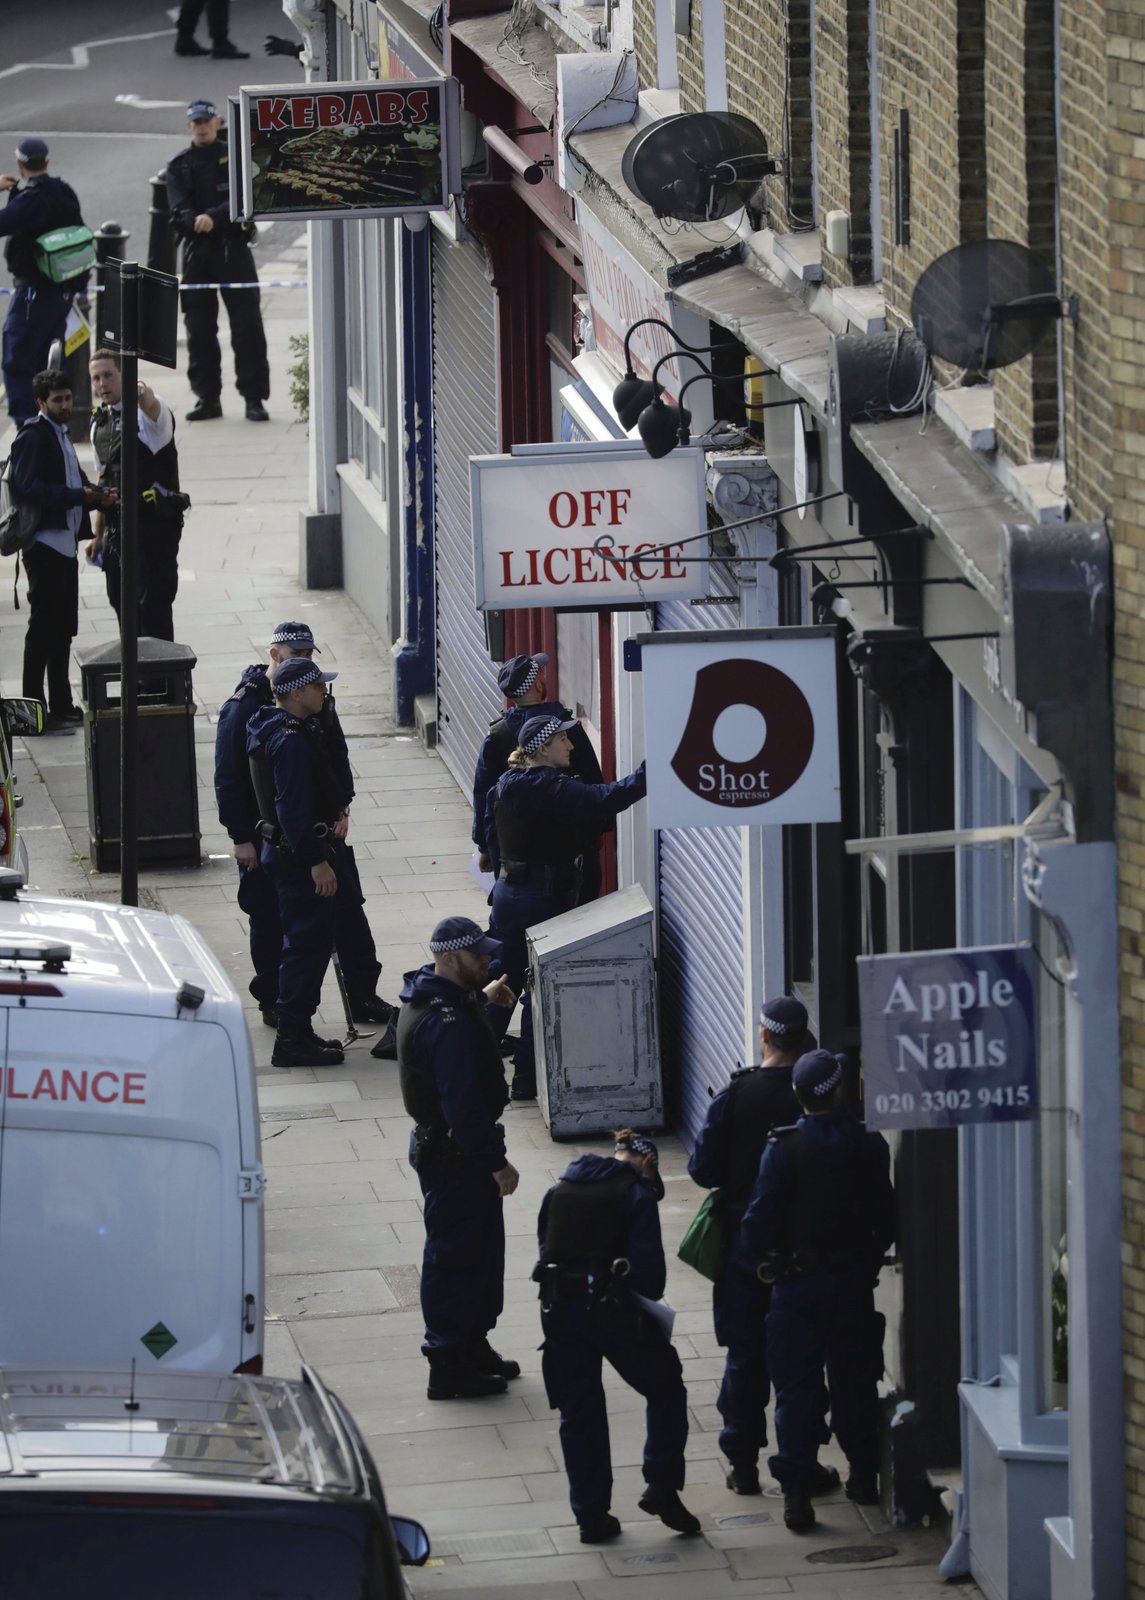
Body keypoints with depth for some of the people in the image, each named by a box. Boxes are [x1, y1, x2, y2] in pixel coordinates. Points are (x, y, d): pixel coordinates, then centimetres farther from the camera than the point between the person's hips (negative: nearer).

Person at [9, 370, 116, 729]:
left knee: (63, 628, 12)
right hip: (44, 544, -9)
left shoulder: (60, 435, 18)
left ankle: (61, 705, 19)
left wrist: (97, 495, 0)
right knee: (43, 628, -6)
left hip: (64, 544, 9)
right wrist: (81, 495, -25)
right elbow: (29, 487, -20)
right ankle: (34, 706, -3)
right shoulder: (33, 437, -10)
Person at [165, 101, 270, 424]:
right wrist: (194, 221, -24)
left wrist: (214, 218, -21)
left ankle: (254, 397, -4)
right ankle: (207, 396, 11)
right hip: (197, 251, 3)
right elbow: (178, 211, -2)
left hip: (233, 248, -3)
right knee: (199, 327, 3)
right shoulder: (179, 165, 10)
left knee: (247, 324, -5)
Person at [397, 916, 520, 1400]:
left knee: (482, 1249, 21)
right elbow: (464, 1105, -28)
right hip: (454, 1155, -10)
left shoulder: (426, 994, 4)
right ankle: (449, 1369, 9)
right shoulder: (450, 1024, -29)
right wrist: (496, 1162, -22)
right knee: (456, 1256, 0)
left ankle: (474, 1346, 34)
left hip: (436, 1144, 10)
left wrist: (482, 998, 19)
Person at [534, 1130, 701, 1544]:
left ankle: (591, 1515, 15)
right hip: (610, 1305, -5)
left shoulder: (559, 1191, 13)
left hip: (558, 1307, 5)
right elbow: (648, 1265, -11)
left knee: (578, 1411, 13)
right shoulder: (636, 1194, -4)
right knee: (666, 1389, 14)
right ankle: (661, 1489, 9)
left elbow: (546, 1248, 13)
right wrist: (648, 1296, 8)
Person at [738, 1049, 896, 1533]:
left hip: (798, 1280, -3)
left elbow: (761, 1217, -12)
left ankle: (796, 1490, -6)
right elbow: (887, 1215, 2)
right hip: (855, 1280, 3)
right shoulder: (869, 1146, -4)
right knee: (855, 1379, 16)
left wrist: (758, 1262, 5)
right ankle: (864, 1474, 25)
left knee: (797, 1386, 0)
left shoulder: (783, 1150, -13)